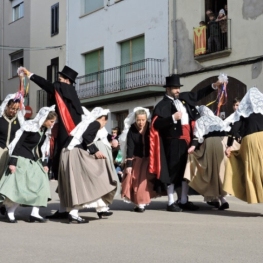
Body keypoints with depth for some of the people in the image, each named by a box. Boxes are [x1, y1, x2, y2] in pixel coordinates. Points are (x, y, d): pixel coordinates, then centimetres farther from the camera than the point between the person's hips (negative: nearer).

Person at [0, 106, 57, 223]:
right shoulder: (30, 127, -16)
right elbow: (17, 144, -16)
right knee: (17, 187, -8)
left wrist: (43, 163, 10)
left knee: (41, 185, -2)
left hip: (34, 162, 8)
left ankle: (35, 213, -1)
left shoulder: (45, 130, 6)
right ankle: (10, 213, 6)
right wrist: (12, 162, -20)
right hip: (22, 160, -8)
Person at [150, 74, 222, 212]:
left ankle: (183, 201, 20)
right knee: (173, 170, -3)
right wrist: (173, 118, -21)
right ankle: (171, 203, 4)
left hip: (186, 140, 7)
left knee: (185, 169, 11)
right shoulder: (162, 105, -7)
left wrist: (214, 86, 19)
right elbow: (156, 124, -16)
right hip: (173, 142, -7)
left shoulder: (184, 97, 13)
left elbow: (199, 94, 25)